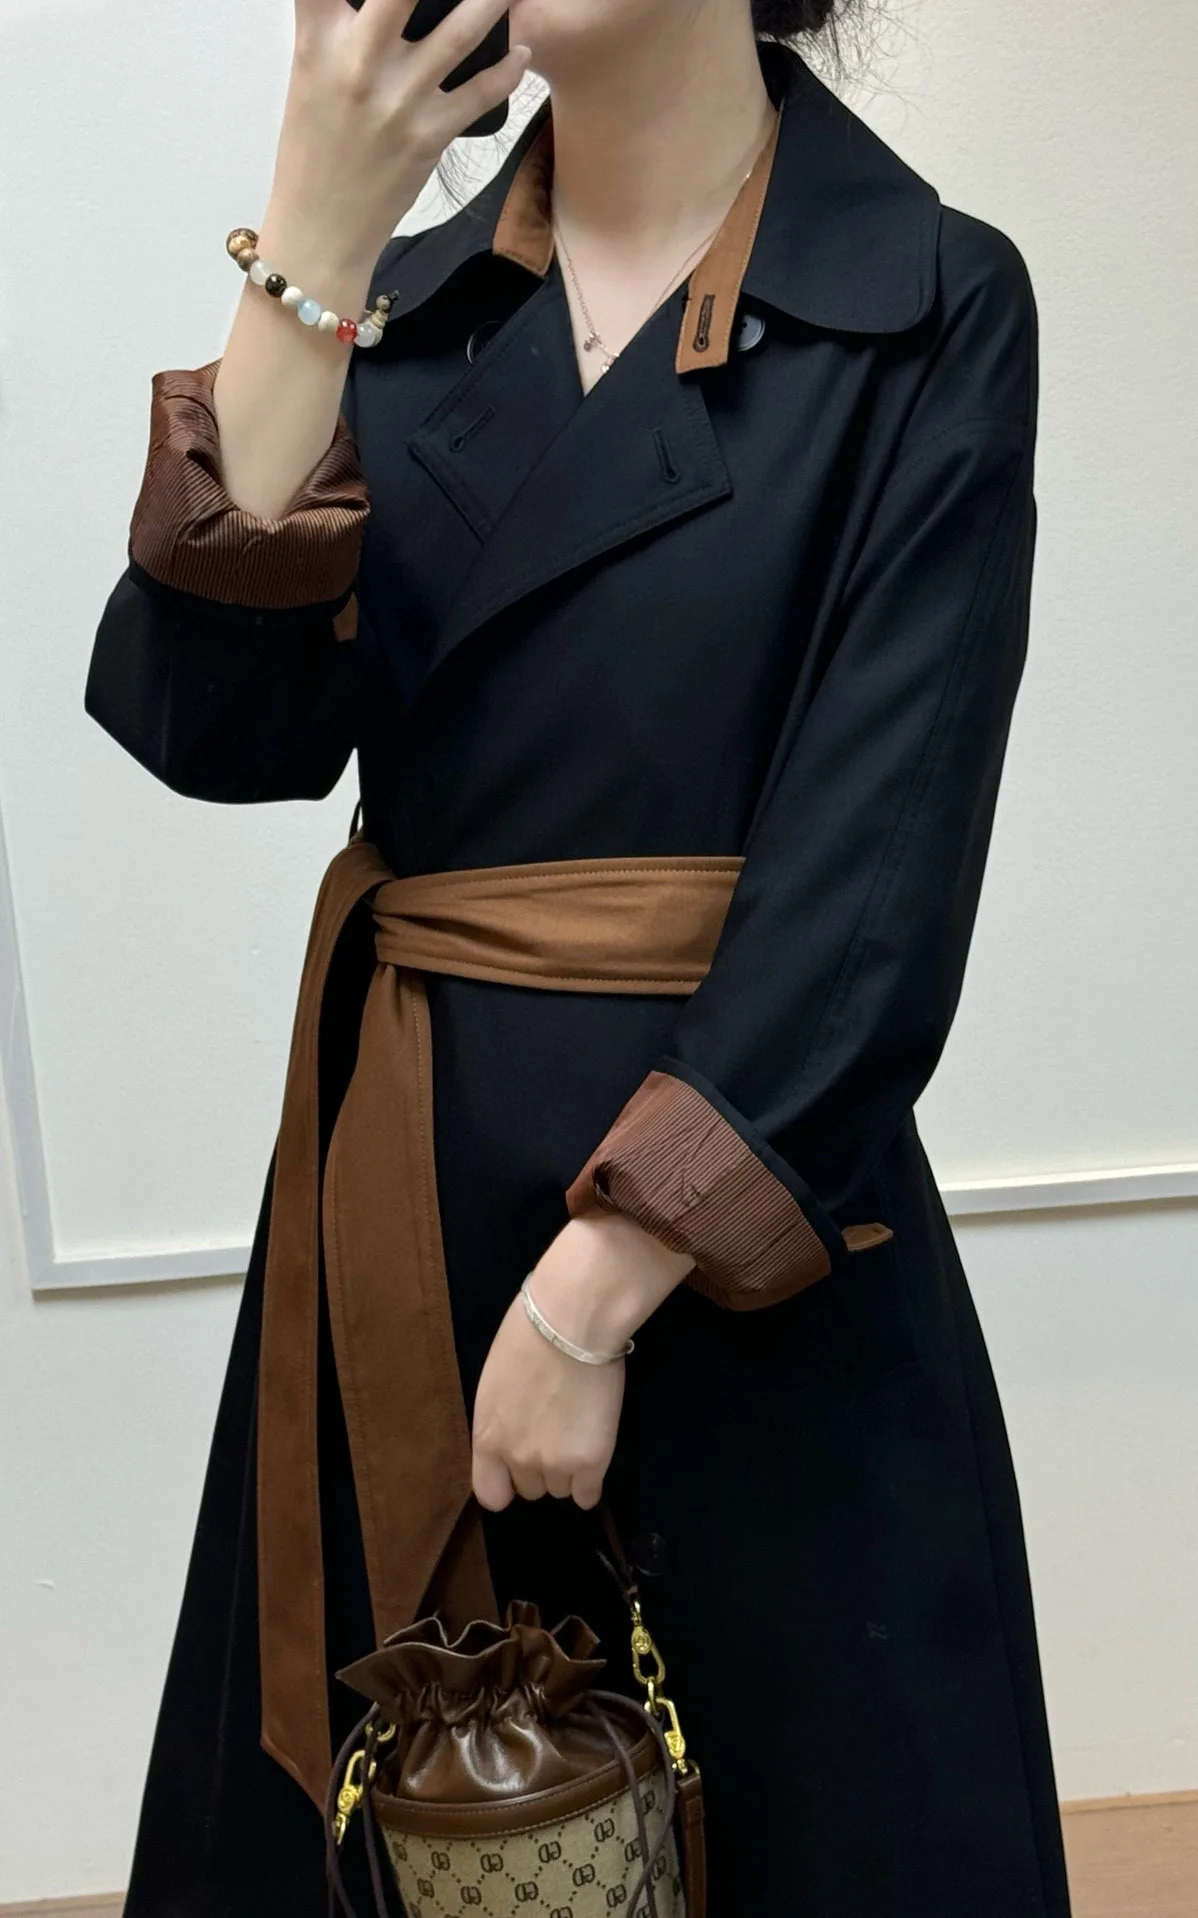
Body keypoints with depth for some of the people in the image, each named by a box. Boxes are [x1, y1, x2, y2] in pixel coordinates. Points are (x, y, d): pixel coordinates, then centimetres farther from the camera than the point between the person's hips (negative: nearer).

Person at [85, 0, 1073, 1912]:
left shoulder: (930, 305, -4)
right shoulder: (406, 305, 8)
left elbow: (878, 868, -12)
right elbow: (219, 723, -7)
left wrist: (597, 1289, -17)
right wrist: (311, 251, -14)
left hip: (747, 1180, -3)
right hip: (398, 1186, 4)